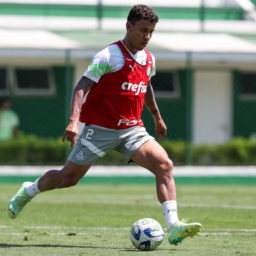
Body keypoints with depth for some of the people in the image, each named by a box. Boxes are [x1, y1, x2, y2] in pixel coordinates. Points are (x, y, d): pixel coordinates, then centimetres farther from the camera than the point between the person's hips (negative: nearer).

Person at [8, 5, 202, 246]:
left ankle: (173, 228, -25)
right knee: (68, 177, 5)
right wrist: (73, 122, -31)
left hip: (132, 129, 5)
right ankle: (28, 191, 36)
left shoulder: (149, 60, 7)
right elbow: (81, 88, -18)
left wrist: (157, 117, 37)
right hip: (100, 129, -5)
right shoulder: (109, 56, -14)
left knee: (164, 164, -18)